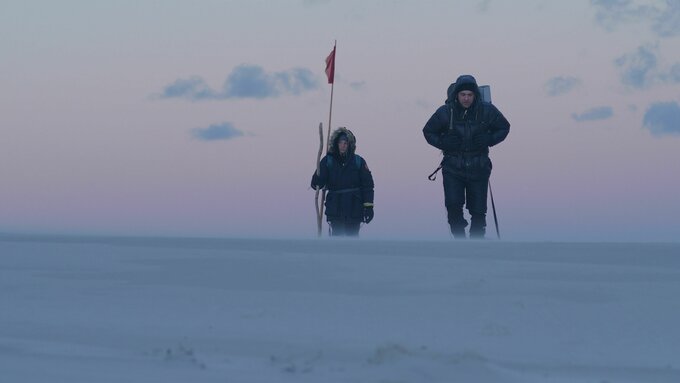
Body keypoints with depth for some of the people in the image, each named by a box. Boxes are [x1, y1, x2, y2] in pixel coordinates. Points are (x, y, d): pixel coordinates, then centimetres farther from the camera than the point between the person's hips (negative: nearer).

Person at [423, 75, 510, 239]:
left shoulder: (487, 111, -5)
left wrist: (488, 140, -9)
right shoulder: (445, 112, -6)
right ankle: (460, 238, 3)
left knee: (478, 211, 3)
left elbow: (504, 128, 10)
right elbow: (428, 131, 9)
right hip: (453, 169, -1)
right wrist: (443, 143, -10)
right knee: (453, 205, -16)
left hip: (478, 169, 1)